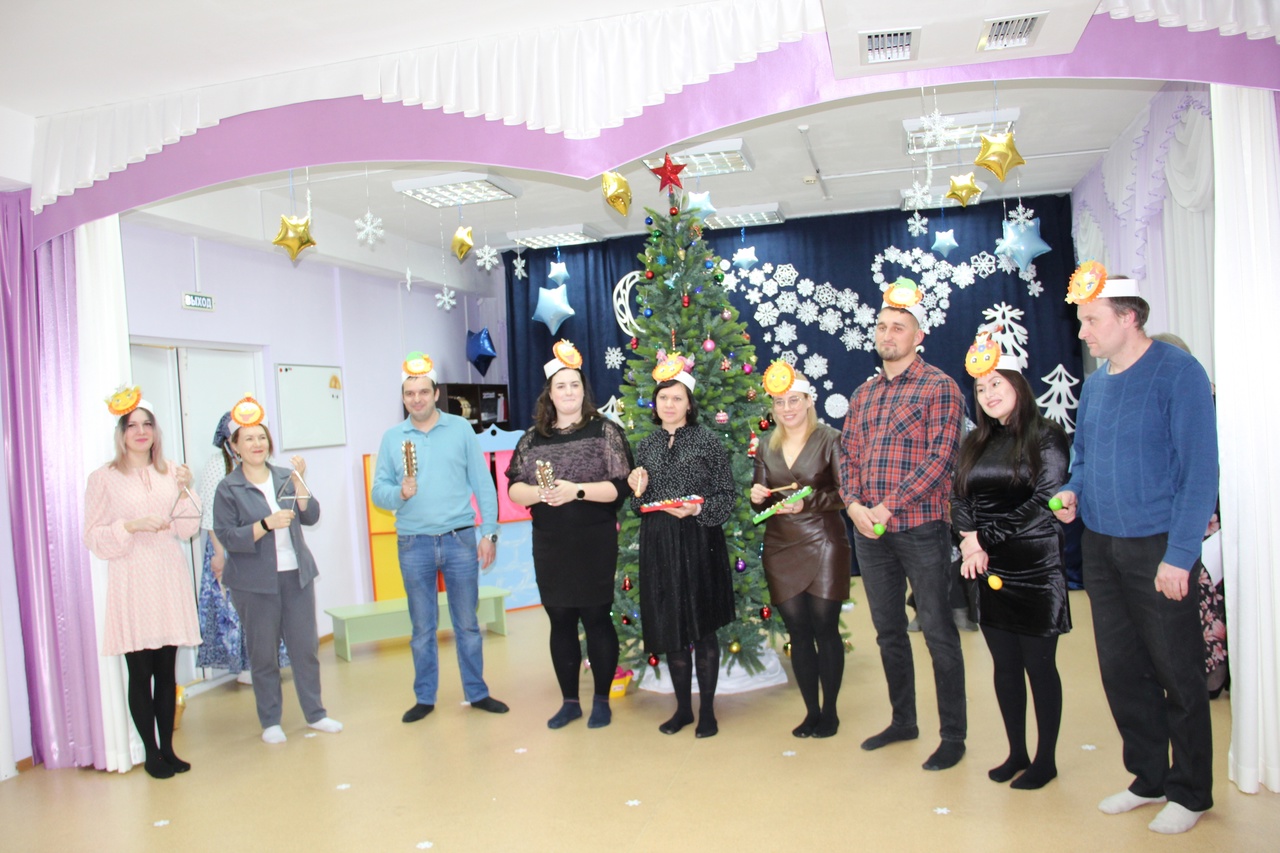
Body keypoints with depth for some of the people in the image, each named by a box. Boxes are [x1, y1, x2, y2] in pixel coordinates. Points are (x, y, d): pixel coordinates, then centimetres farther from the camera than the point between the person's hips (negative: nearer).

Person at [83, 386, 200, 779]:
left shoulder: (171, 472, 8)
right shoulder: (104, 478, -1)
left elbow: (187, 529, 5)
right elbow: (93, 537, -2)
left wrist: (184, 491, -8)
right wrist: (132, 526, -17)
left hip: (170, 581, 3)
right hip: (131, 584, -3)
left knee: (167, 671, 9)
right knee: (140, 672, 2)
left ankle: (168, 747, 20)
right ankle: (151, 753, 15)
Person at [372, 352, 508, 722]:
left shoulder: (460, 429, 1)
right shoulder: (392, 438, 5)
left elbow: (483, 484, 1)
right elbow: (378, 491, 3)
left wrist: (488, 533, -3)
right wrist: (400, 492, -19)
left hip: (460, 539, -1)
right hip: (414, 543, 1)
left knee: (467, 623, 9)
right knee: (422, 627, 11)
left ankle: (477, 692, 23)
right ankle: (424, 698, 25)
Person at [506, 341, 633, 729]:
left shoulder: (605, 431, -3)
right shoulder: (533, 438, 8)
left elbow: (620, 486, -9)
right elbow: (514, 488, 4)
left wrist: (577, 490, -21)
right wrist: (538, 493, -17)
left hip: (595, 544, -4)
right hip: (549, 547, 4)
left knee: (596, 618, 3)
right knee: (560, 621, 11)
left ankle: (601, 701, 21)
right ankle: (569, 702, 26)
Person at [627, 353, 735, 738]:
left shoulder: (707, 440, -2)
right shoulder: (645, 445, 10)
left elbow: (727, 495, -3)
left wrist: (697, 509, -18)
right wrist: (637, 490, -6)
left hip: (698, 543, -4)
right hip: (657, 546, 4)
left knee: (702, 626, 3)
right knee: (669, 627, 8)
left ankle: (707, 710, 18)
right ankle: (683, 707, 24)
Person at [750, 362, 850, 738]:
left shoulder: (830, 440, -3)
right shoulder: (767, 447, 10)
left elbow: (844, 493, -9)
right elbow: (761, 501, 14)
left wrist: (806, 502, -23)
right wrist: (757, 498, -8)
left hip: (823, 545, -4)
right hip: (781, 548, 4)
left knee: (825, 628, 1)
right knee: (798, 631, 8)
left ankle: (830, 711, 16)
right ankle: (811, 711, 21)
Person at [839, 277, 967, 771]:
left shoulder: (939, 387, -5)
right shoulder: (864, 394, 14)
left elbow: (939, 457, -14)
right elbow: (849, 457, 12)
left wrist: (889, 506, -18)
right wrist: (854, 504, -6)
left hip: (920, 527, -6)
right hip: (869, 531, 6)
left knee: (938, 633, 2)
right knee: (888, 631, 15)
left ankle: (953, 735, 15)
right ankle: (903, 721, 31)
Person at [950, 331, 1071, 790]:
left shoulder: (1046, 437, -5)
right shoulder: (975, 443, 12)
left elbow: (1043, 502, -12)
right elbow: (959, 498, 7)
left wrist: (988, 539, -12)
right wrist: (969, 540, -11)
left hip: (1036, 569, -5)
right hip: (990, 570, 5)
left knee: (1039, 664, 4)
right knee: (1004, 665, 12)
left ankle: (1045, 759, 18)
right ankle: (1016, 753, 25)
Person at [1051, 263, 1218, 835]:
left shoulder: (1177, 373, -12)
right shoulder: (1094, 382, 9)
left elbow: (1200, 470, -15)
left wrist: (1179, 555, -18)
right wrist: (1073, 491, -1)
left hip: (1157, 549, -7)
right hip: (1100, 546, 7)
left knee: (1177, 674, 6)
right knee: (1121, 669, 14)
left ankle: (1190, 793, 24)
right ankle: (1149, 778, 31)